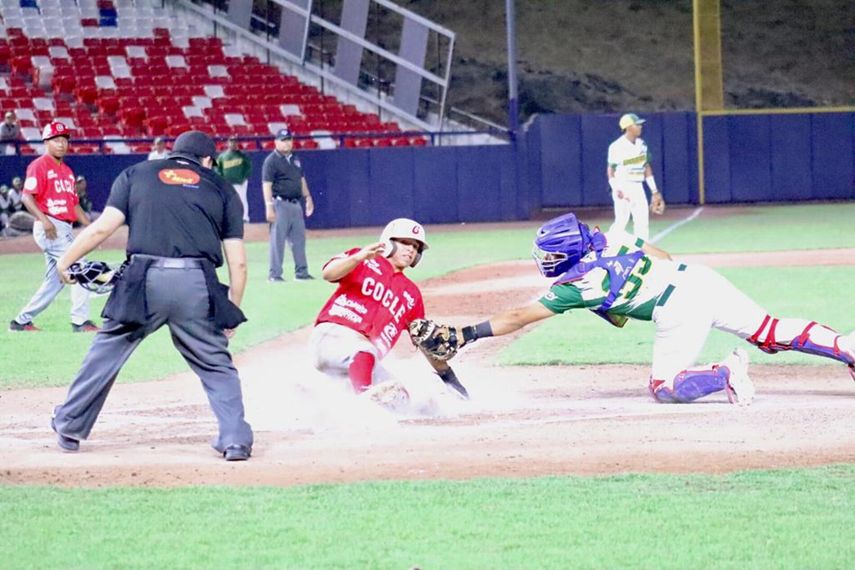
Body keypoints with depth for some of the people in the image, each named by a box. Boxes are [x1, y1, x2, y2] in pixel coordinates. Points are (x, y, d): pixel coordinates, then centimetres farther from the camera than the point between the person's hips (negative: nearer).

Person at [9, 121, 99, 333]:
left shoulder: (67, 171, 19)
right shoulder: (39, 166, -6)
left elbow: (74, 203, 22)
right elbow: (27, 197, -15)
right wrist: (44, 220, -28)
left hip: (64, 229, 9)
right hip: (50, 227, -9)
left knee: (54, 282, 11)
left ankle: (21, 321, 18)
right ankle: (80, 321, -14)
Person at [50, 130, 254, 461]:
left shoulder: (135, 175, 18)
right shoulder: (221, 189, 18)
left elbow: (104, 226, 6)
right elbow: (238, 261, 13)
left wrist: (66, 261, 16)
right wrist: (232, 310, 21)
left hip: (144, 283, 0)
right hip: (197, 284, 0)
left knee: (106, 352, 15)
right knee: (216, 366, 14)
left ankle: (70, 427, 24)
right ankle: (236, 439, 7)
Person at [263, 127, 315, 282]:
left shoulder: (295, 160, 15)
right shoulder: (271, 161, -8)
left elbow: (301, 180, 24)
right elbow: (267, 185, -14)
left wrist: (308, 198, 16)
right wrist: (269, 207, -21)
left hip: (296, 204, 8)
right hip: (280, 204, -8)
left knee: (299, 239, 9)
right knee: (278, 240, -6)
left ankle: (301, 272, 16)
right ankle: (274, 274, -4)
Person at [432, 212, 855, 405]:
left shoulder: (576, 285, -3)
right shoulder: (609, 239, 13)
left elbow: (518, 318, -2)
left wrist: (467, 334, 1)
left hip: (678, 310, -7)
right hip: (701, 277, 7)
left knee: (665, 387, 5)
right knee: (768, 331, 13)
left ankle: (725, 374, -17)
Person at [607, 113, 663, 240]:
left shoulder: (642, 144, 9)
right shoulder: (617, 146, -11)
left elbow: (647, 167, 15)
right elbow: (610, 170, -10)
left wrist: (654, 190, 13)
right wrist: (617, 190, -23)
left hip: (638, 187, 7)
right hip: (623, 187, -7)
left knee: (642, 223, 5)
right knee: (621, 222, -10)